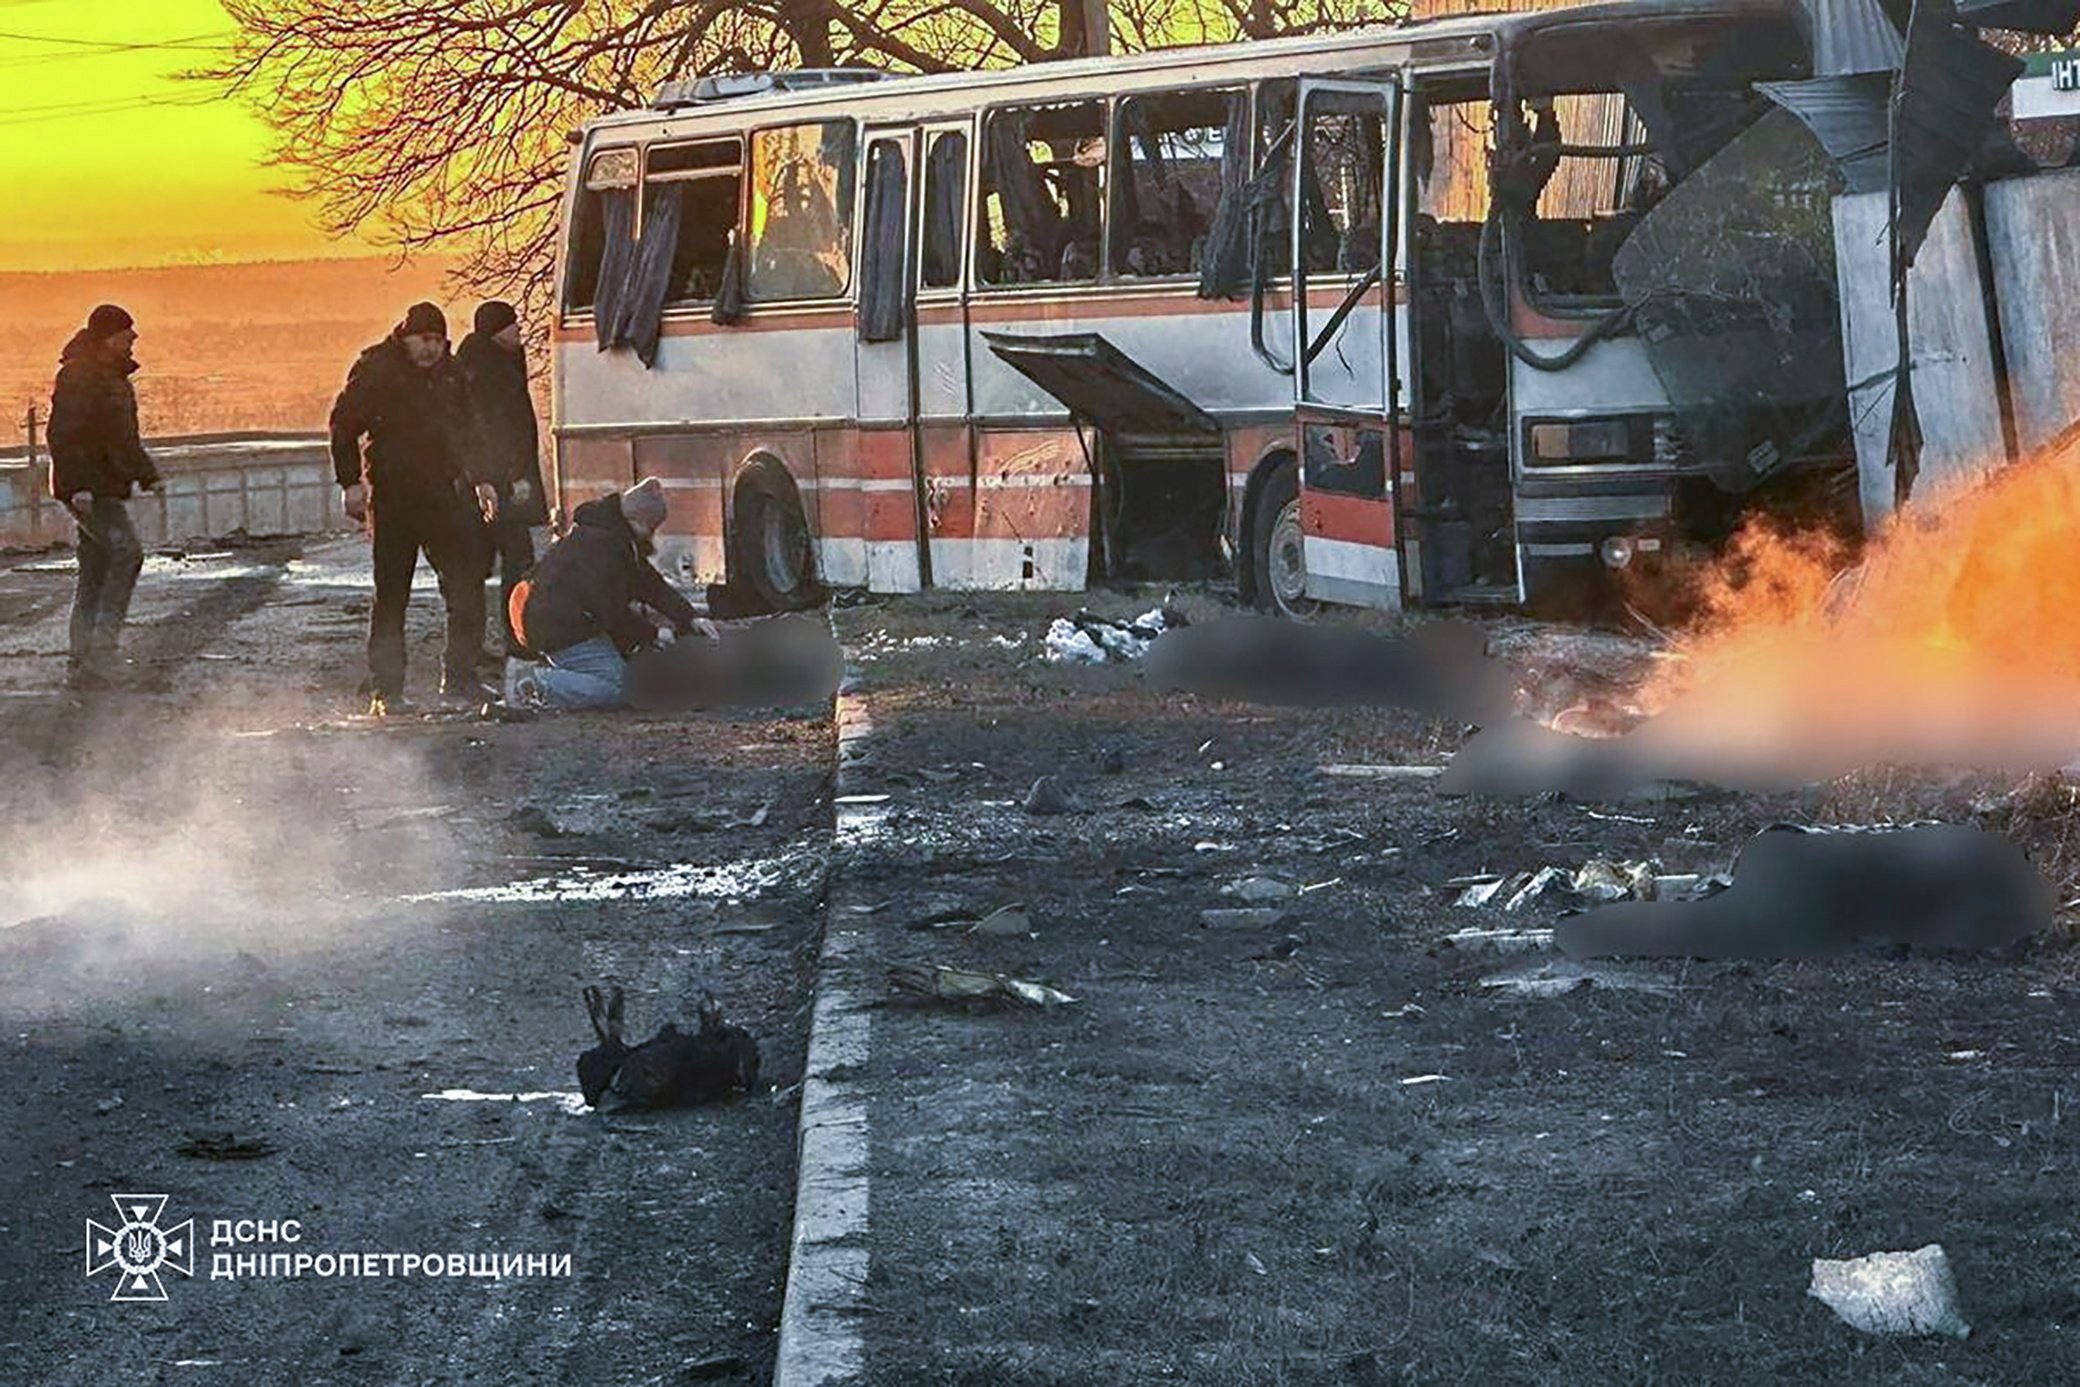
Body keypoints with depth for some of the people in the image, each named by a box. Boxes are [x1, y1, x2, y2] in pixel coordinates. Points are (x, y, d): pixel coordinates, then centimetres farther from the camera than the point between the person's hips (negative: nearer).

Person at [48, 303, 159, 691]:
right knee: (126, 551, -21)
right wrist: (78, 484, -24)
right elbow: (63, 435, -19)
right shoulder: (78, 376, -13)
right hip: (88, 490, -10)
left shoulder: (115, 376, 17)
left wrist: (145, 474, 22)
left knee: (94, 577, 8)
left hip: (107, 489, 10)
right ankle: (101, 647, -22)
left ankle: (82, 666, 9)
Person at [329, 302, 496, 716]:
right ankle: (385, 691, 4)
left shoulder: (449, 373, 13)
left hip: (444, 493, 5)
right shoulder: (375, 369, -4)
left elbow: (465, 431, 26)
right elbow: (344, 424, -3)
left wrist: (480, 479, 20)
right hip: (391, 498, -5)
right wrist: (351, 482, -10)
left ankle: (460, 681, 2)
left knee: (466, 585, -4)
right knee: (391, 594, -1)